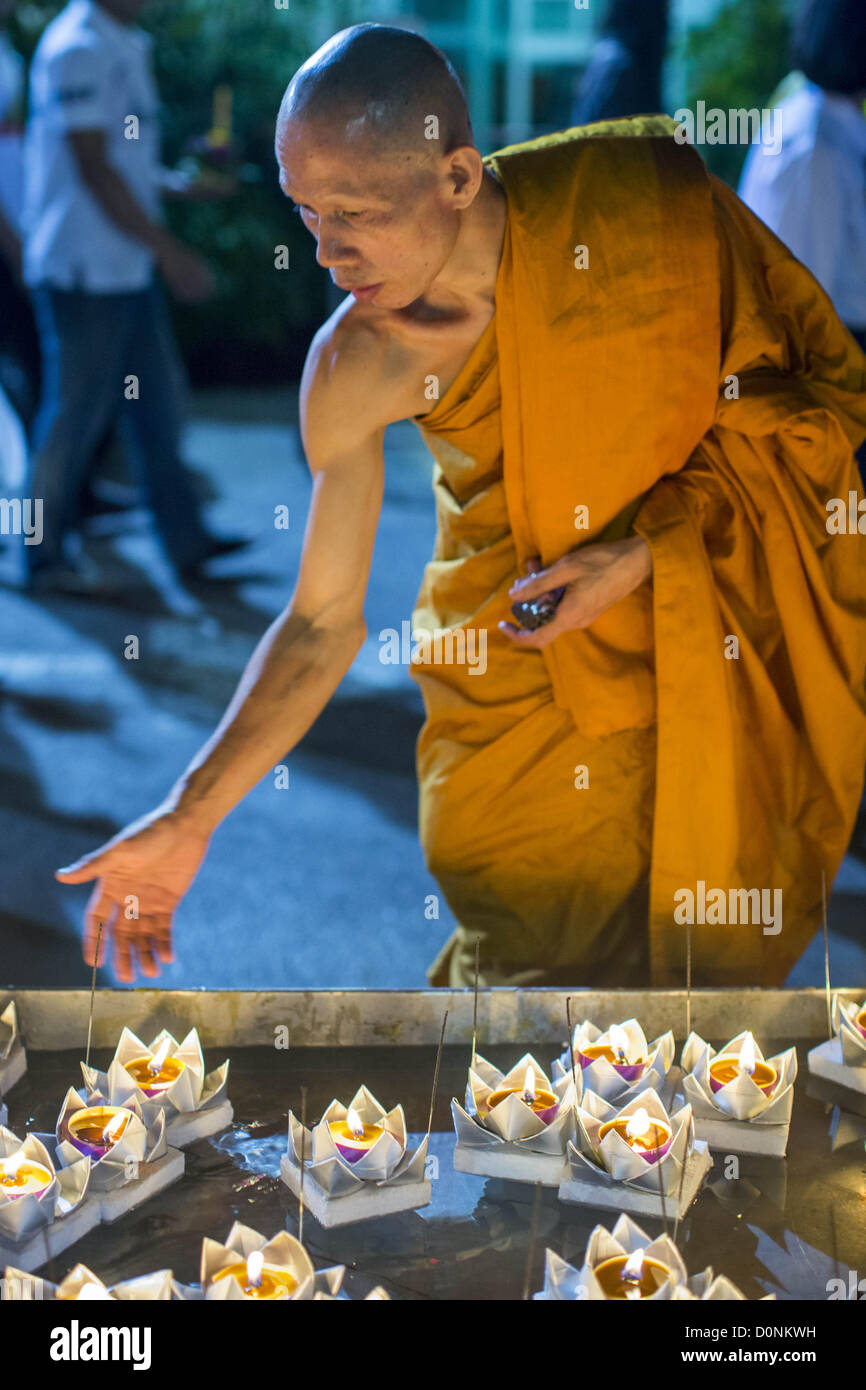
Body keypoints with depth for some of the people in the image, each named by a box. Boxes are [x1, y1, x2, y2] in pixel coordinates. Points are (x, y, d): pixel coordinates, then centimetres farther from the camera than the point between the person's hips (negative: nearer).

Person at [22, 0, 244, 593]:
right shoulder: (77, 48, -15)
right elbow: (93, 169, -20)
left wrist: (186, 181, 7)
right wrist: (170, 252, -19)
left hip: (129, 267, 10)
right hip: (84, 271, -10)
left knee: (160, 400, 12)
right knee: (75, 412, -1)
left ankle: (186, 538, 20)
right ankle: (46, 556, 10)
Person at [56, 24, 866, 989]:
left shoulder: (645, 187, -21)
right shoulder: (357, 368, -18)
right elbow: (322, 620, -10)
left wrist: (651, 551, -21)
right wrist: (189, 818, -14)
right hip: (517, 648, 0)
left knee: (715, 943, 10)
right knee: (531, 947, 0)